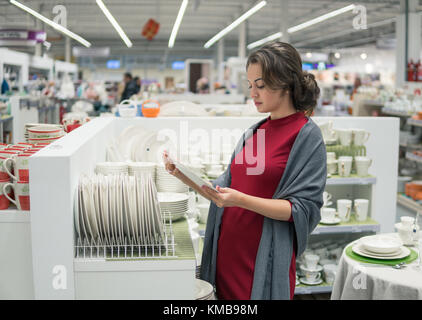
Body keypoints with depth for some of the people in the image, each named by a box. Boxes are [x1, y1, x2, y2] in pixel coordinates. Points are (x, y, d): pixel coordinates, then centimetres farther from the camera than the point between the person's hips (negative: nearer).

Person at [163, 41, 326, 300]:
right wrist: (186, 176, -2)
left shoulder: (307, 135, -9)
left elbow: (302, 209, -15)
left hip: (265, 261, -6)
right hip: (228, 253, 6)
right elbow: (226, 190, 12)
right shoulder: (255, 132, 10)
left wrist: (241, 200, -25)